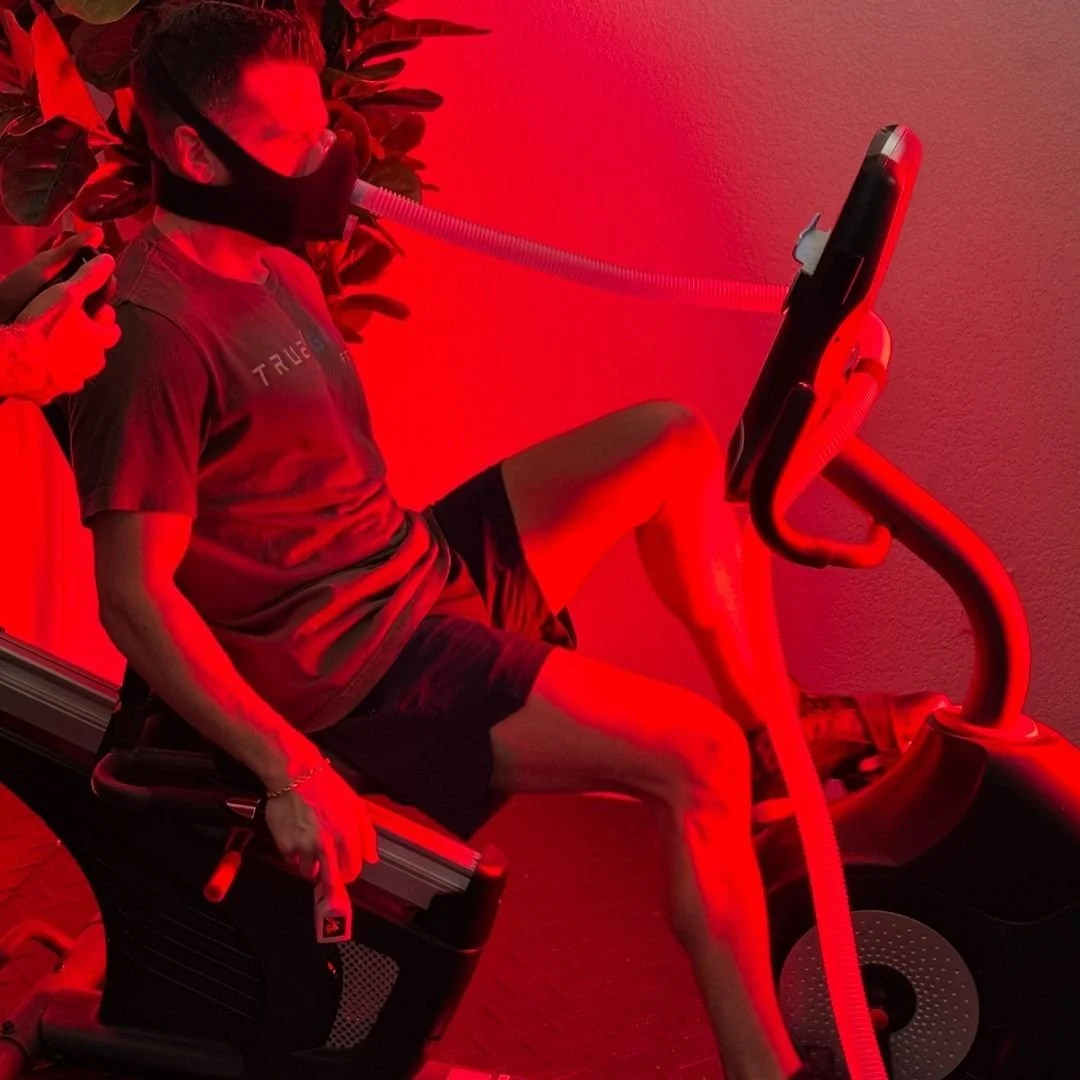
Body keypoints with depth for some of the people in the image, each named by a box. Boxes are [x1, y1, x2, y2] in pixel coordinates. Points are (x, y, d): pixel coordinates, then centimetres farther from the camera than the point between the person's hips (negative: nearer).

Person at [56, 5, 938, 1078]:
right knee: (697, 759, -18)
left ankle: (770, 718, 11)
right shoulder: (156, 326, -21)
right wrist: (292, 770, -27)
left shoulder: (261, 258, 9)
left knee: (672, 436, 8)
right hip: (359, 667, -10)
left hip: (423, 564, 10)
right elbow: (136, 598, -24)